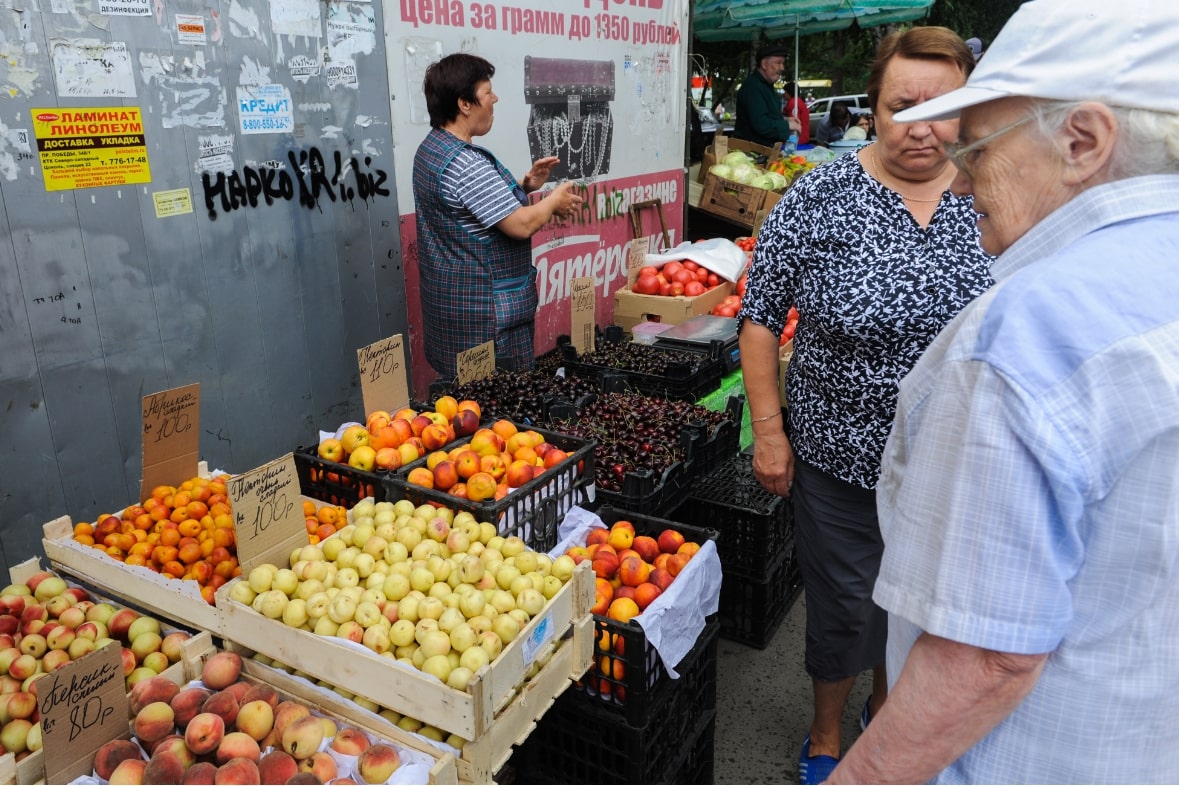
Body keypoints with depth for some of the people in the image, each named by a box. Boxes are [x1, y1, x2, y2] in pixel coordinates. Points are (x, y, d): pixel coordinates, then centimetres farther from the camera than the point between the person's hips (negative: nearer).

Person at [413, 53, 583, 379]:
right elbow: (521, 225, -23)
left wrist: (524, 187, 9)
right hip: (483, 310, -10)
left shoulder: (431, 148, 9)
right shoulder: (466, 164, -23)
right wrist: (554, 200, -5)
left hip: (453, 300, 10)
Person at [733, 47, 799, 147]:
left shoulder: (766, 84, 15)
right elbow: (760, 124, -28)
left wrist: (784, 120, 8)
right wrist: (787, 125, -18)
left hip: (765, 147, 10)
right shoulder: (752, 86, -19)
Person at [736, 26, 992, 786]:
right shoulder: (819, 198, -12)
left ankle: (887, 703, 51)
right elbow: (760, 313, -7)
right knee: (846, 609, 12)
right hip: (842, 458, -3)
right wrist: (768, 429, -10)